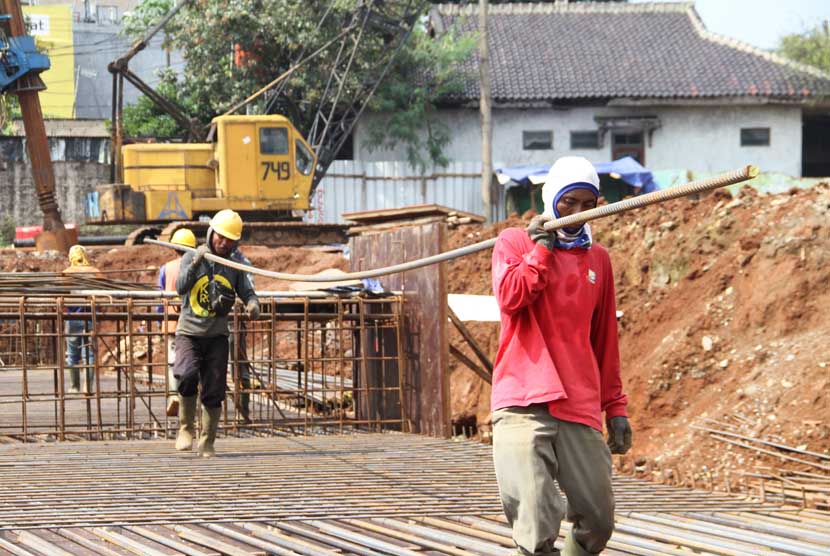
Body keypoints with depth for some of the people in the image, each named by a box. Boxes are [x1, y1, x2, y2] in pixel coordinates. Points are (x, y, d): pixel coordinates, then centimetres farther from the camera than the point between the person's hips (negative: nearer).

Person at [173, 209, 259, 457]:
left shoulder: (234, 266, 7)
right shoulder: (191, 258, -1)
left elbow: (247, 292, 2)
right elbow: (181, 288, -13)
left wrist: (253, 304, -21)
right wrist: (196, 262, -24)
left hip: (217, 336, 3)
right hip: (189, 332, -3)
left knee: (214, 392, -1)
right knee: (188, 376, -26)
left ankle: (207, 443, 10)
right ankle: (185, 428, -8)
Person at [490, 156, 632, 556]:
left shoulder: (597, 259, 18)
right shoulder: (515, 242, 8)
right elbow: (510, 298, -12)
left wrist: (615, 407, 19)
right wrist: (541, 248, -5)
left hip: (581, 410, 4)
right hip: (523, 404, -4)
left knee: (598, 521, -1)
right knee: (535, 523, -15)